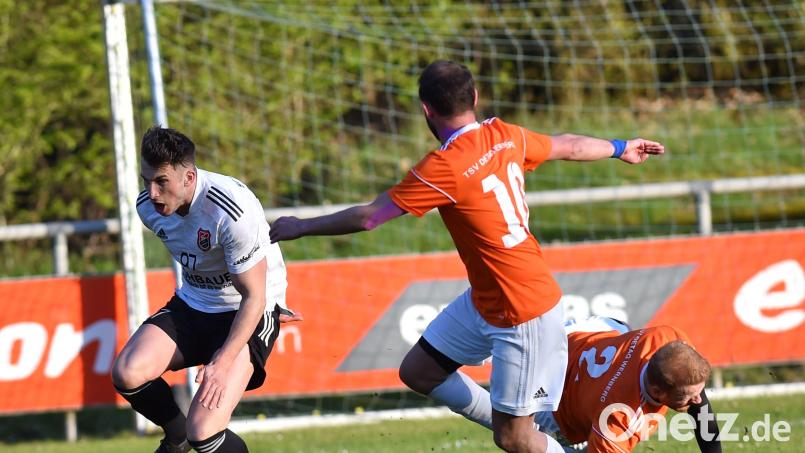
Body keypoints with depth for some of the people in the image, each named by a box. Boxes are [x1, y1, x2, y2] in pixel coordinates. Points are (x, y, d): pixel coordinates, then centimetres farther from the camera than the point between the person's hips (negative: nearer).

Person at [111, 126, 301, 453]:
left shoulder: (233, 210, -29)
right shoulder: (148, 206, -7)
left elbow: (254, 297, -22)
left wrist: (222, 363, -28)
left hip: (247, 315, -6)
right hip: (192, 305, 6)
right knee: (126, 373, -20)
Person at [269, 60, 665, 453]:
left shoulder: (443, 168, -24)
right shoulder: (505, 136, -2)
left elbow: (367, 218, -18)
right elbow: (569, 147, 16)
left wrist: (301, 227, -3)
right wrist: (620, 149, 37)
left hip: (524, 316, -9)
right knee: (417, 372, 15)